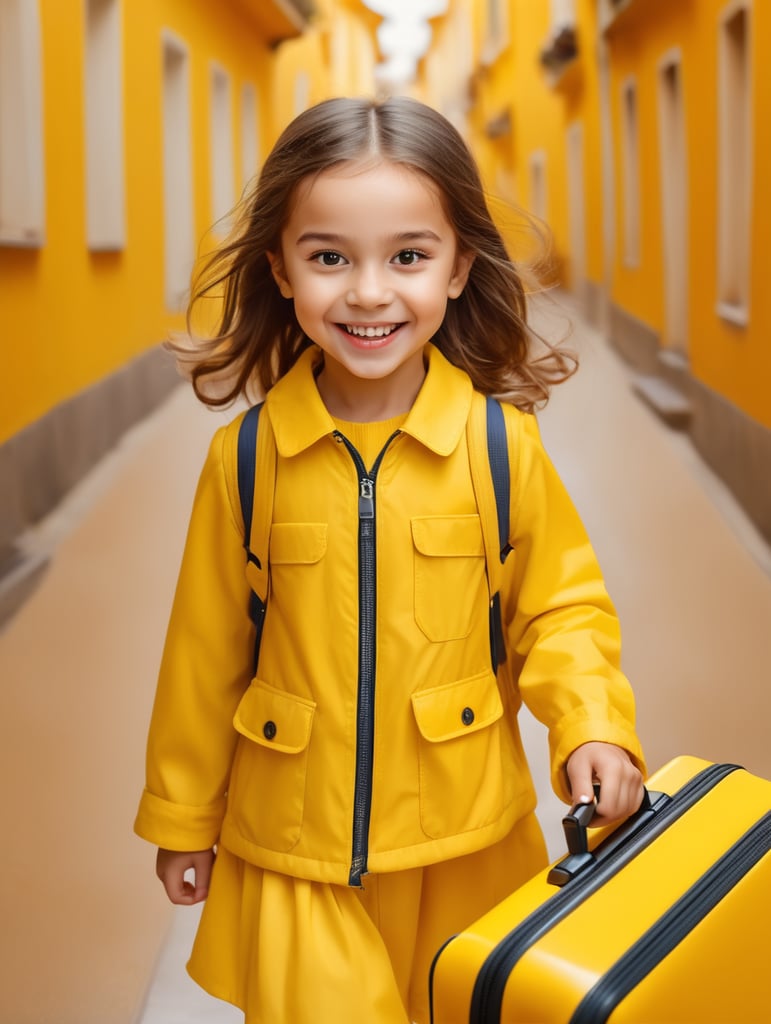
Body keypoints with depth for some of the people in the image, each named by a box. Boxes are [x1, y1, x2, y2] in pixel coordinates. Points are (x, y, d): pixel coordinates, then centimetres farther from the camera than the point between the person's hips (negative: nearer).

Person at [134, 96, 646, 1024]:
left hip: (464, 841, 1)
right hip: (291, 847, 0)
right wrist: (181, 814, 10)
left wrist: (592, 727, -17)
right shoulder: (245, 457, -9)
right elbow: (205, 650, 1)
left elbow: (560, 606, 1)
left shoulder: (503, 443, -11)